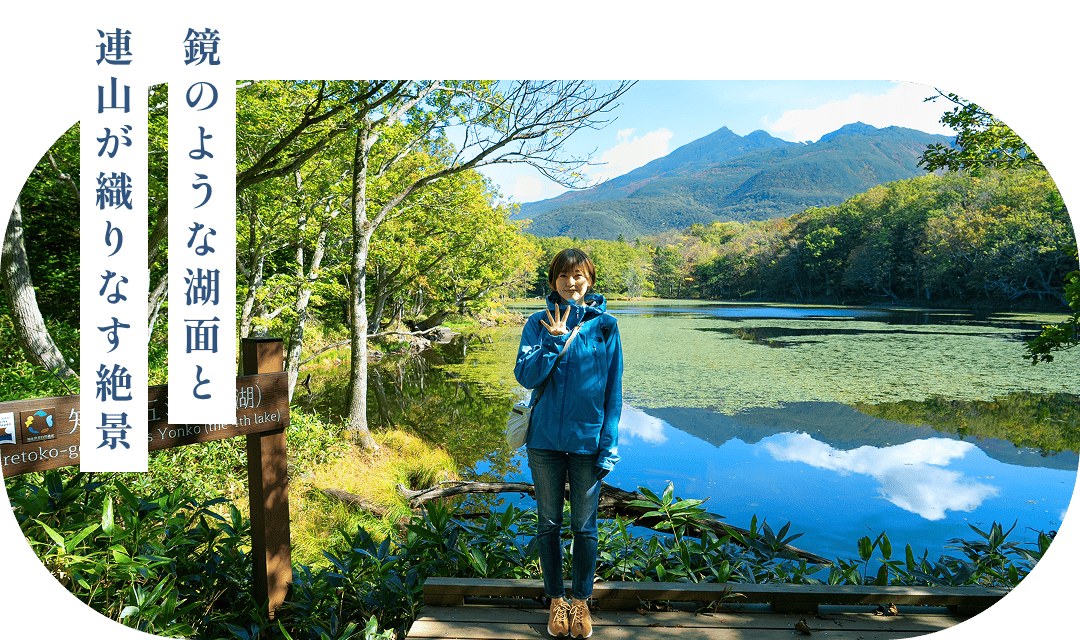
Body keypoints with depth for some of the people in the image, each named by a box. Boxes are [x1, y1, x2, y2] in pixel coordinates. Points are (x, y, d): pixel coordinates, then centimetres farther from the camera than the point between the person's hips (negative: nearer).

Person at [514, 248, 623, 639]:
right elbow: (525, 376, -10)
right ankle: (556, 600, 29)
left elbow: (613, 390, 0)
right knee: (549, 524, 12)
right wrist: (556, 340, -20)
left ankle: (581, 601, 28)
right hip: (545, 442, 1)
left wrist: (610, 445, -5)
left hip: (588, 441, -1)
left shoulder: (605, 325, -1)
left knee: (584, 526, 10)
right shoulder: (539, 324, 0)